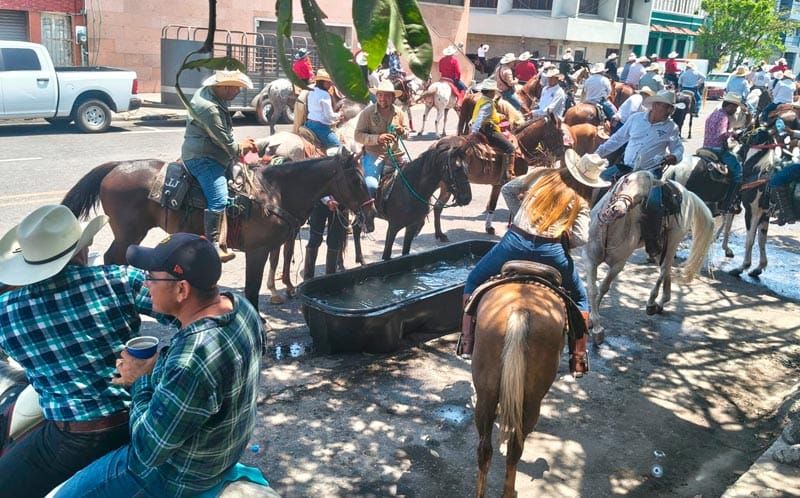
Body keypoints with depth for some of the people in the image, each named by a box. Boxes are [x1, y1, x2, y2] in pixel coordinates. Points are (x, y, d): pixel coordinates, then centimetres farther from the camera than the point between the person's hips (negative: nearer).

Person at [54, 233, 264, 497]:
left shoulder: (191, 362, -41)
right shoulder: (239, 304, -14)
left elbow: (147, 451, -28)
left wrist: (141, 381, -15)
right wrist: (154, 367, -9)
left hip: (184, 474, -8)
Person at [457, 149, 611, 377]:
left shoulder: (541, 174, 12)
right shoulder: (580, 201, 8)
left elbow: (507, 190, 18)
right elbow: (580, 238, -3)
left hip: (516, 241, 0)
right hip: (550, 252, 0)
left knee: (474, 281, 22)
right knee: (580, 299, 26)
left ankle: (467, 342, 12)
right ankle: (578, 359, 21)